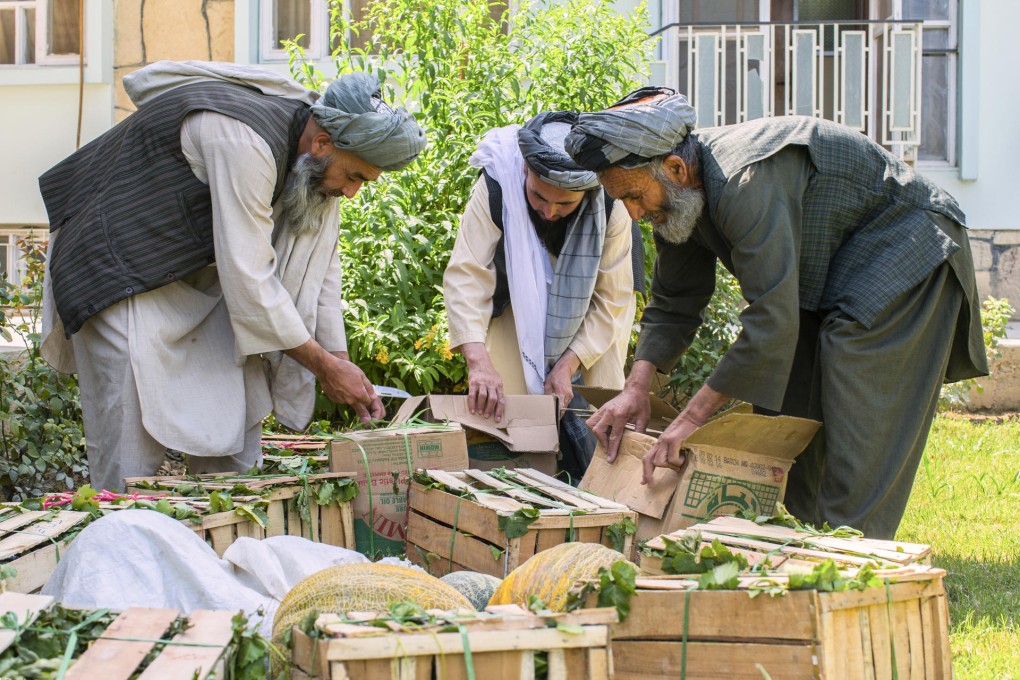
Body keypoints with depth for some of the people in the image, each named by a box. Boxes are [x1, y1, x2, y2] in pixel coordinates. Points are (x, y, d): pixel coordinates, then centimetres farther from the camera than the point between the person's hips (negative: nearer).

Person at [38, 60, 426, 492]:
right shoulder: (245, 144, -33)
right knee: (132, 441, -15)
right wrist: (324, 365, -23)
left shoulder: (317, 163, -5)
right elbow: (247, 277, -32)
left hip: (200, 273, 9)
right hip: (123, 273, -9)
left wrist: (340, 360, -2)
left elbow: (319, 266, 6)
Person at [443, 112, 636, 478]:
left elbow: (610, 299, -19)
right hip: (517, 303, 0)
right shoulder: (497, 187, -34)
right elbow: (466, 275, -38)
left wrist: (567, 366, -27)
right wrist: (479, 362, -50)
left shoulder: (610, 206, -30)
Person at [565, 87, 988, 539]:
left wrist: (693, 416, -31)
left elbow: (772, 321, -36)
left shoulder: (746, 182, -34)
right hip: (824, 275, 10)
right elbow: (673, 305, 6)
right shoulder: (680, 195, -5)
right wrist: (637, 387, -10)